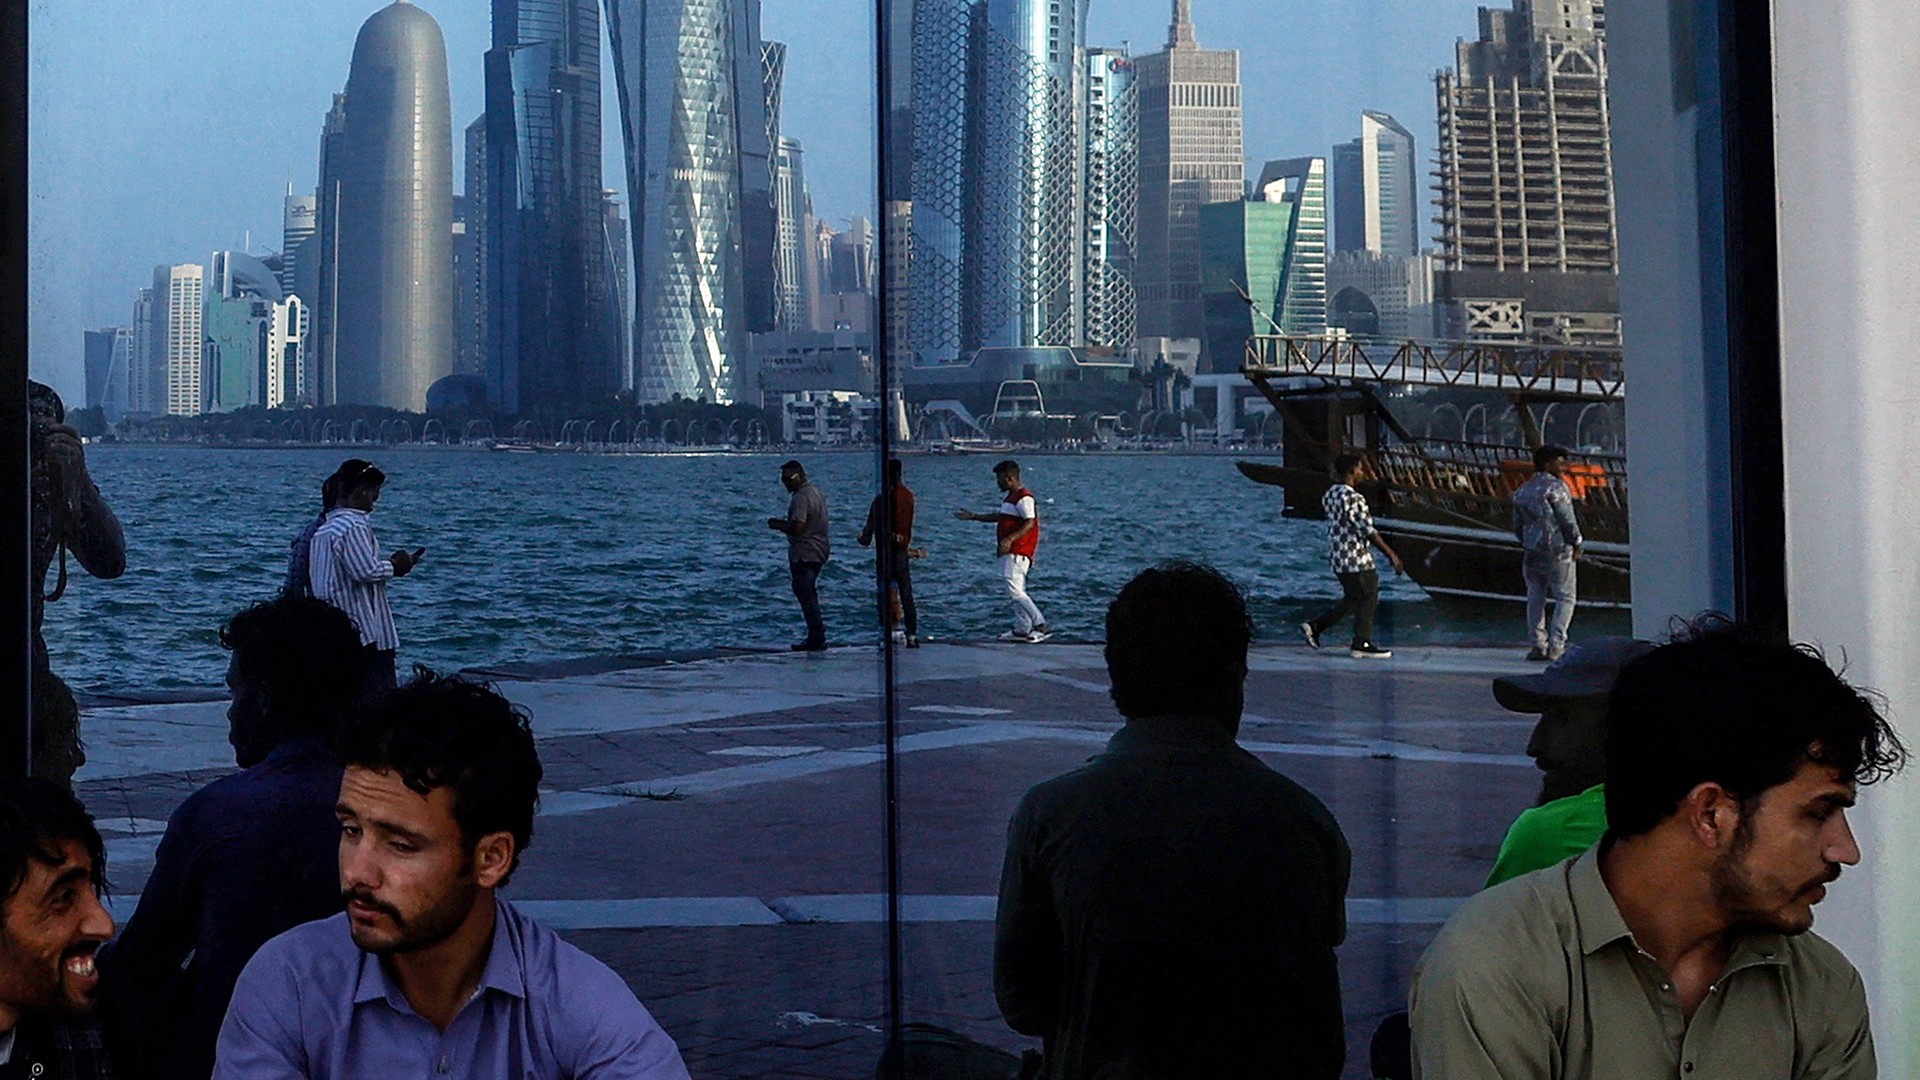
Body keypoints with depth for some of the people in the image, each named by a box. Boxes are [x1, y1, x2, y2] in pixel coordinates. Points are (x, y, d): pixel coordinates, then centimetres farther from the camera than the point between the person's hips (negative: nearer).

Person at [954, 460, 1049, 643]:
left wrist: (1010, 539, -33)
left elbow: (1029, 523, -23)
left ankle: (1041, 625, -13)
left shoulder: (1023, 498, -15)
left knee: (1015, 590, -14)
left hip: (1017, 552, -11)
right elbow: (1000, 516, 31)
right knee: (1015, 591, 11)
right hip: (1009, 552, 11)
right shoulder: (1011, 497, 17)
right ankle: (1021, 629, 15)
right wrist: (973, 517, 33)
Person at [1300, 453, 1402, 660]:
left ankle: (1314, 626, 14)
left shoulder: (1330, 495, 8)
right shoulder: (1354, 498, -20)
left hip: (1338, 557, 9)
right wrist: (1391, 554, -15)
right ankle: (1362, 645, 8)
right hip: (1356, 559, -9)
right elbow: (1369, 532, -20)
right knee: (1367, 600, 4)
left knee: (1353, 600, 19)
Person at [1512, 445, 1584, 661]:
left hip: (1531, 552, 6)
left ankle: (1538, 644, 7)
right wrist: (1577, 545, -1)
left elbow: (1518, 526, 16)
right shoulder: (1556, 487, -10)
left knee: (1535, 598, 9)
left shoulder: (1522, 491, 12)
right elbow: (1567, 520, -12)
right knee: (1565, 598, 2)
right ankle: (1556, 644, -5)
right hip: (1558, 552, -6)